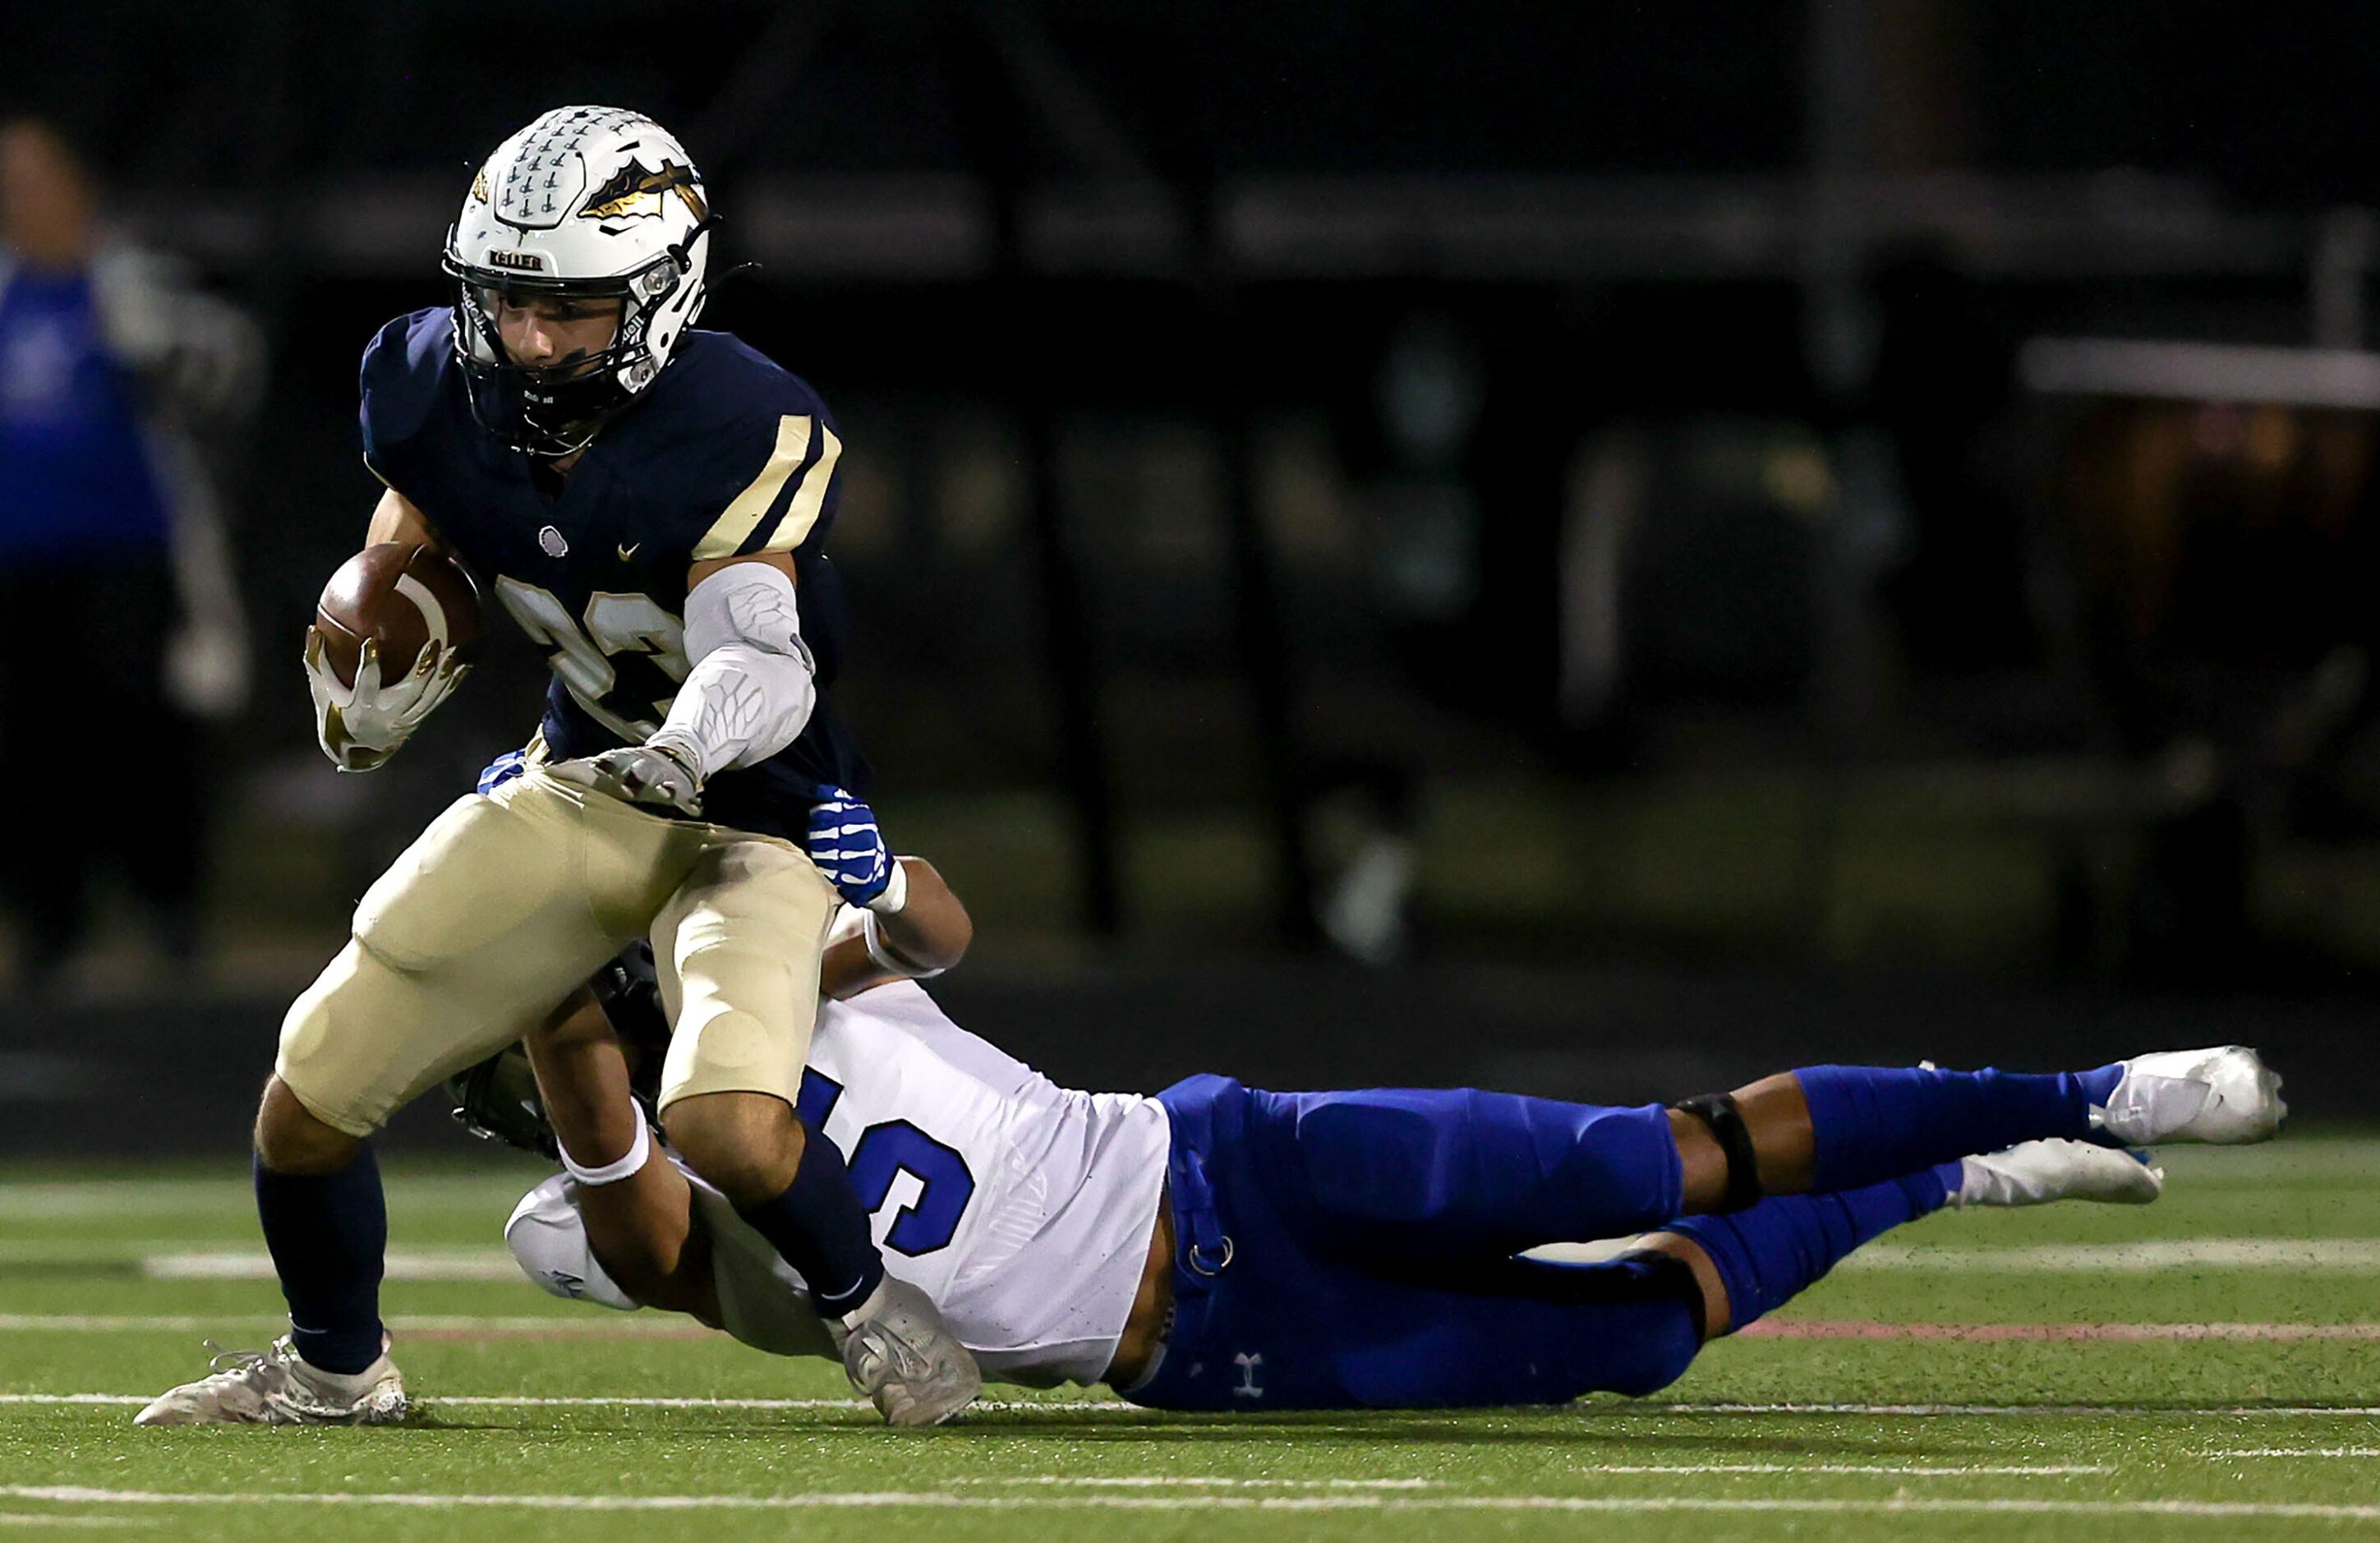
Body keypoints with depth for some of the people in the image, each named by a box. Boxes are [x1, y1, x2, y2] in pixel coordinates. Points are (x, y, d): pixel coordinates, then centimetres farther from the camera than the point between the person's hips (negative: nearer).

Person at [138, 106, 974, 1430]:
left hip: (755, 811, -6)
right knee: (308, 1101, 1)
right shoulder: (446, 396, -11)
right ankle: (338, 1369, 31)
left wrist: (688, 749, -58)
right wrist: (365, 709, -17)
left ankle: (871, 1307, 2)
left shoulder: (740, 436, -28)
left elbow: (762, 660, -37)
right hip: (586, 783, 6)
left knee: (729, 1124, -31)